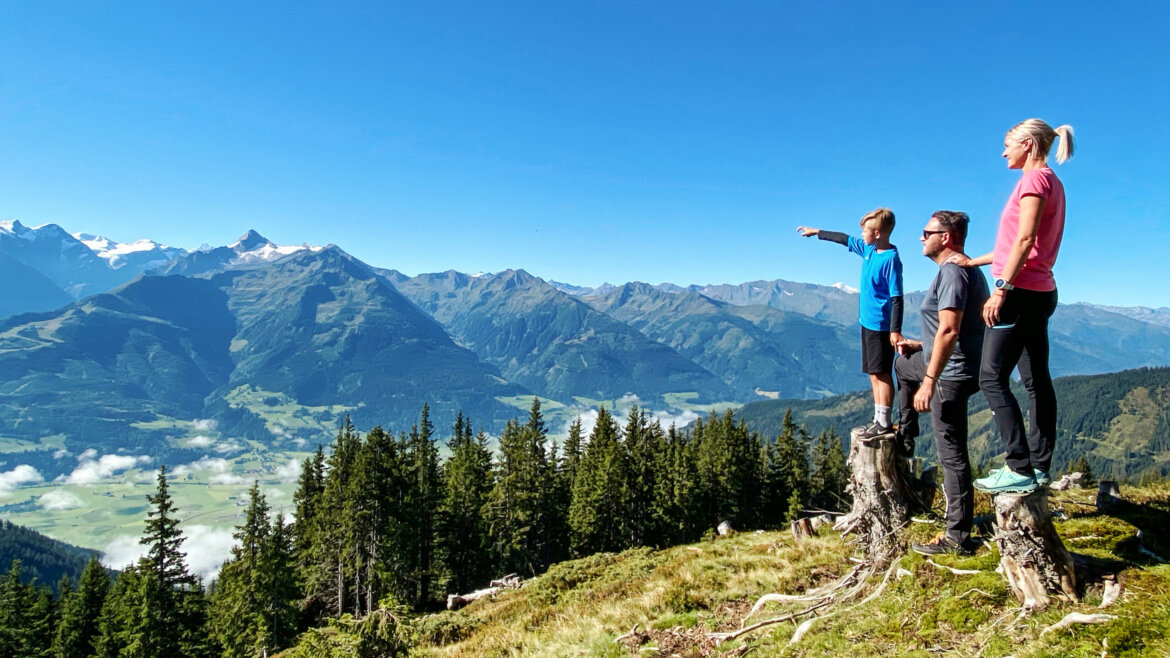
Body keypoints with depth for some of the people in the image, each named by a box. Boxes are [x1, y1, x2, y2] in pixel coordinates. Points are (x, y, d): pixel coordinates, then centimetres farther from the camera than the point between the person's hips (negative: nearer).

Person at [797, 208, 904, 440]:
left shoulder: (891, 259, -16)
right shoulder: (868, 249, 8)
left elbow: (897, 297, -18)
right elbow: (844, 239, 24)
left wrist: (895, 330, -22)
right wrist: (817, 232, 33)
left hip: (881, 325, -9)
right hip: (867, 322, 9)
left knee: (882, 373, -4)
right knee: (874, 374, 11)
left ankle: (884, 424, 2)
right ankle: (879, 420, 17)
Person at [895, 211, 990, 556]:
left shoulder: (953, 271, -18)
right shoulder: (966, 269, 15)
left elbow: (949, 331, -28)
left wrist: (929, 381, -29)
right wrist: (920, 345, 23)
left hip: (952, 373, -11)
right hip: (954, 366, 11)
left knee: (951, 454, -6)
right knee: (903, 364, 34)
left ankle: (957, 537, 2)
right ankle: (905, 438, 39)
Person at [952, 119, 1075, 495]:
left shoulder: (1035, 179, -10)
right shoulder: (1051, 182, 19)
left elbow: (1024, 240, -20)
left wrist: (1001, 289, -22)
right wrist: (973, 262, 22)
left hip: (1022, 291, -10)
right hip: (1040, 292, 10)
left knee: (992, 378, -10)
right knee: (1036, 380, 10)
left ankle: (1020, 469, -10)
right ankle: (1040, 466, 15)